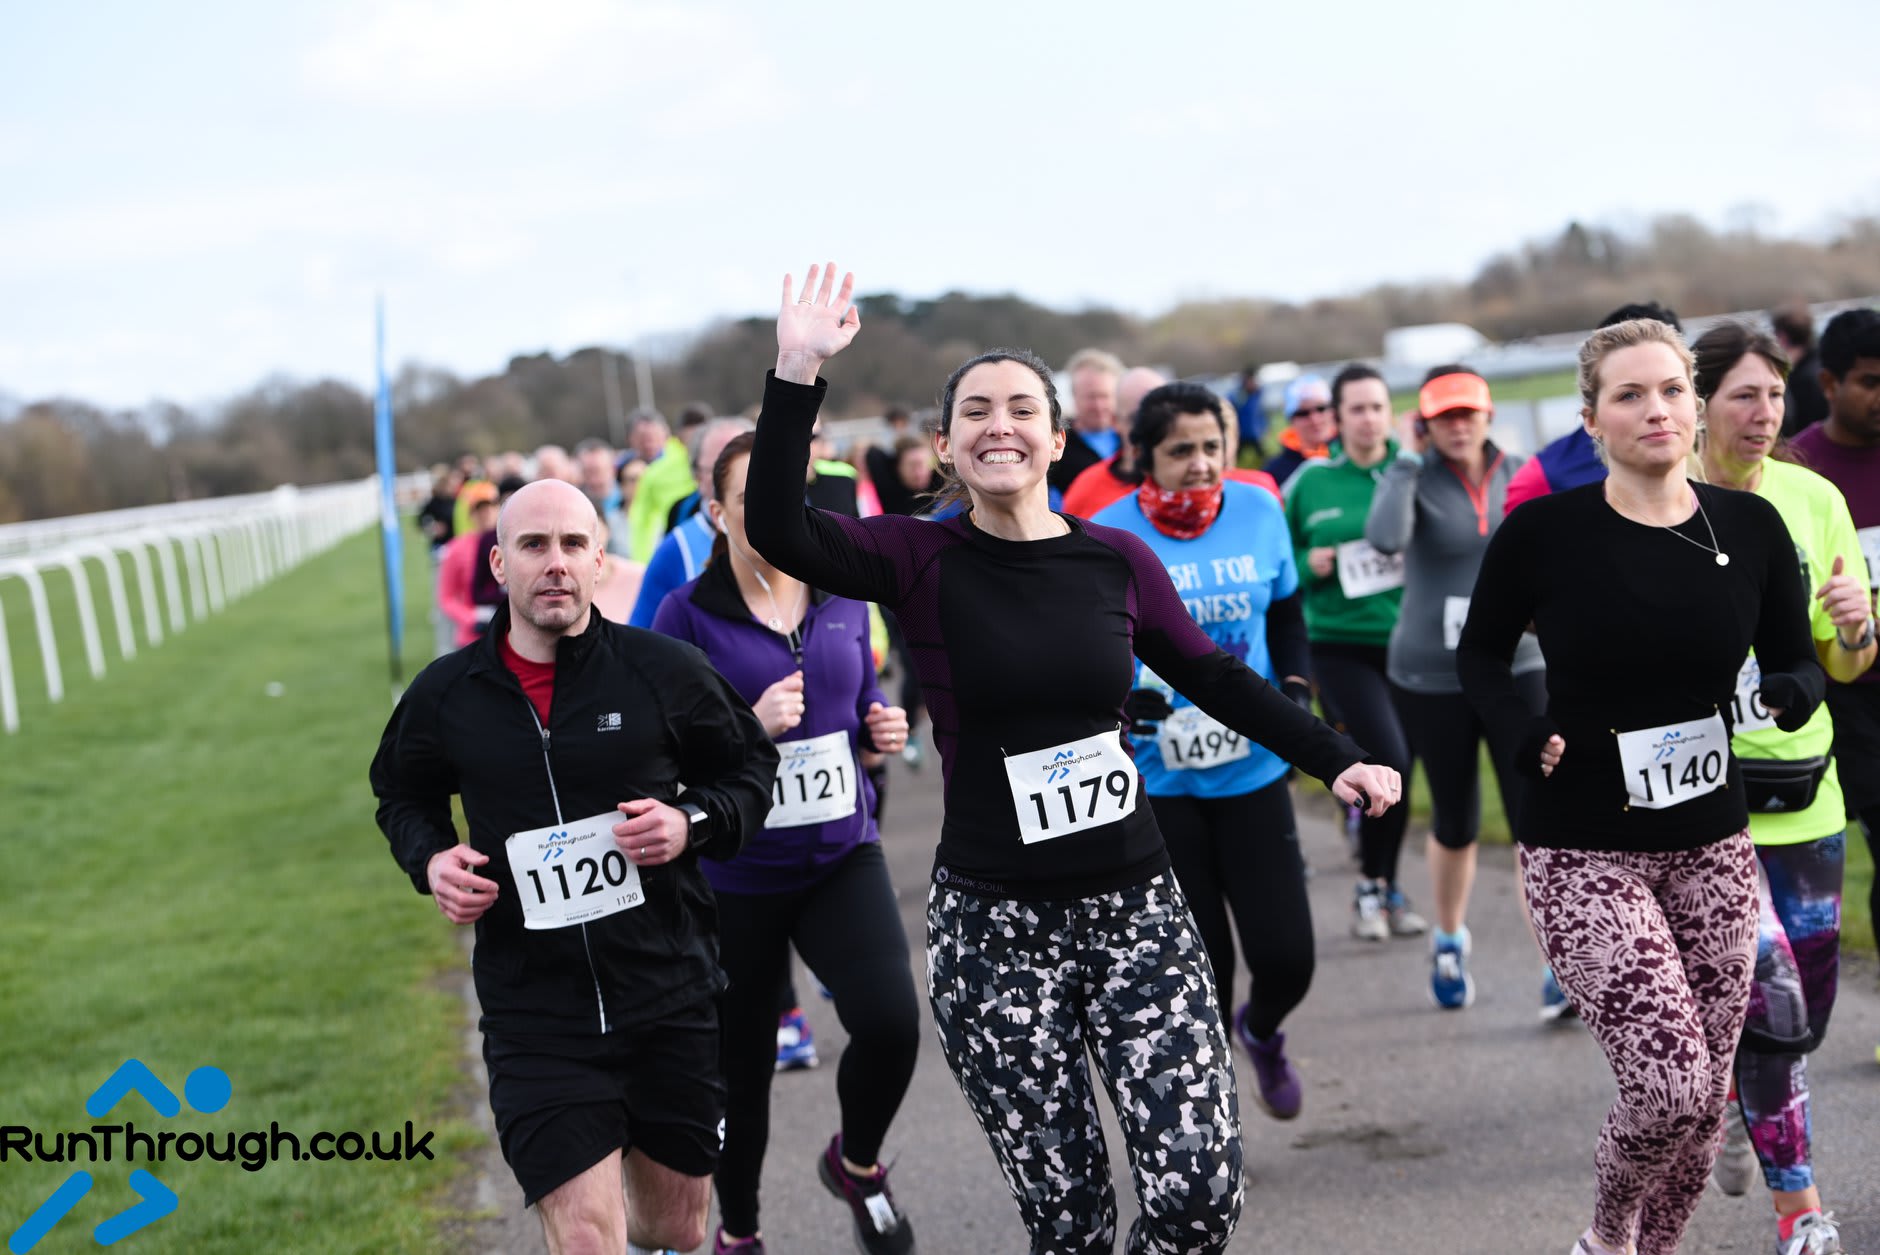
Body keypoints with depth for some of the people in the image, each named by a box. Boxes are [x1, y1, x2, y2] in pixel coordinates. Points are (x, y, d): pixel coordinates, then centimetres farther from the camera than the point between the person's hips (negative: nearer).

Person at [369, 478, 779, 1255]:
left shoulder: (664, 671, -6)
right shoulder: (446, 695, -1)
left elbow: (751, 766, 9)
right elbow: (403, 794, 18)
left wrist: (693, 823, -11)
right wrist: (430, 858, -2)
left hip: (671, 1002, 1)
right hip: (539, 1021, -1)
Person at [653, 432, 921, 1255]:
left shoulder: (843, 603, 3)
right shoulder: (688, 616, -9)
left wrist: (883, 730, -4)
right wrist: (752, 725, -25)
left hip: (843, 856, 2)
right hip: (736, 875, -2)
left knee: (890, 1022, -20)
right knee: (743, 1065, 10)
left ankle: (857, 1161, 12)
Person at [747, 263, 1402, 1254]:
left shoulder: (1117, 560, 4)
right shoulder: (923, 562, -3)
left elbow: (1214, 678, 16)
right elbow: (777, 529, -18)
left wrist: (1338, 760, 12)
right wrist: (798, 374, -26)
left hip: (1136, 909, 2)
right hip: (995, 927, -2)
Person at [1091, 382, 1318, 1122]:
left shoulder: (1258, 513, -1)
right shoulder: (1110, 536, -10)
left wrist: (1296, 691, 0)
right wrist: (1115, 698, -23)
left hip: (1252, 773, 2)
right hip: (1157, 781, -2)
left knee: (1285, 955, 0)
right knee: (1196, 968, 3)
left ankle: (1262, 1034, 37)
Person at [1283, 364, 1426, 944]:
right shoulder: (1310, 481, 1)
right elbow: (1280, 555, 11)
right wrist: (1310, 565, -9)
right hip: (1342, 644, -2)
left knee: (1398, 770, 8)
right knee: (1390, 761, -16)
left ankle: (1386, 888, 27)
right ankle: (1370, 886, 4)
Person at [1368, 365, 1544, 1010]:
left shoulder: (1521, 474, 2)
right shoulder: (1415, 479, -8)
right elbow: (1385, 538, -29)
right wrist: (1408, 458, -22)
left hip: (1516, 669, 1)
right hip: (1433, 678, -1)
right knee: (1455, 822, 13)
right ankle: (1449, 941, 39)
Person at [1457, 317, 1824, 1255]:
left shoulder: (1751, 527, -1)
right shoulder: (1544, 532, -9)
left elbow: (1797, 660, 10)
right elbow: (1479, 656, 5)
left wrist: (1791, 693, -13)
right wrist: (1526, 736, -12)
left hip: (1712, 848, 4)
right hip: (1582, 854, -4)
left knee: (1704, 1097, 7)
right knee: (1670, 1084, -14)